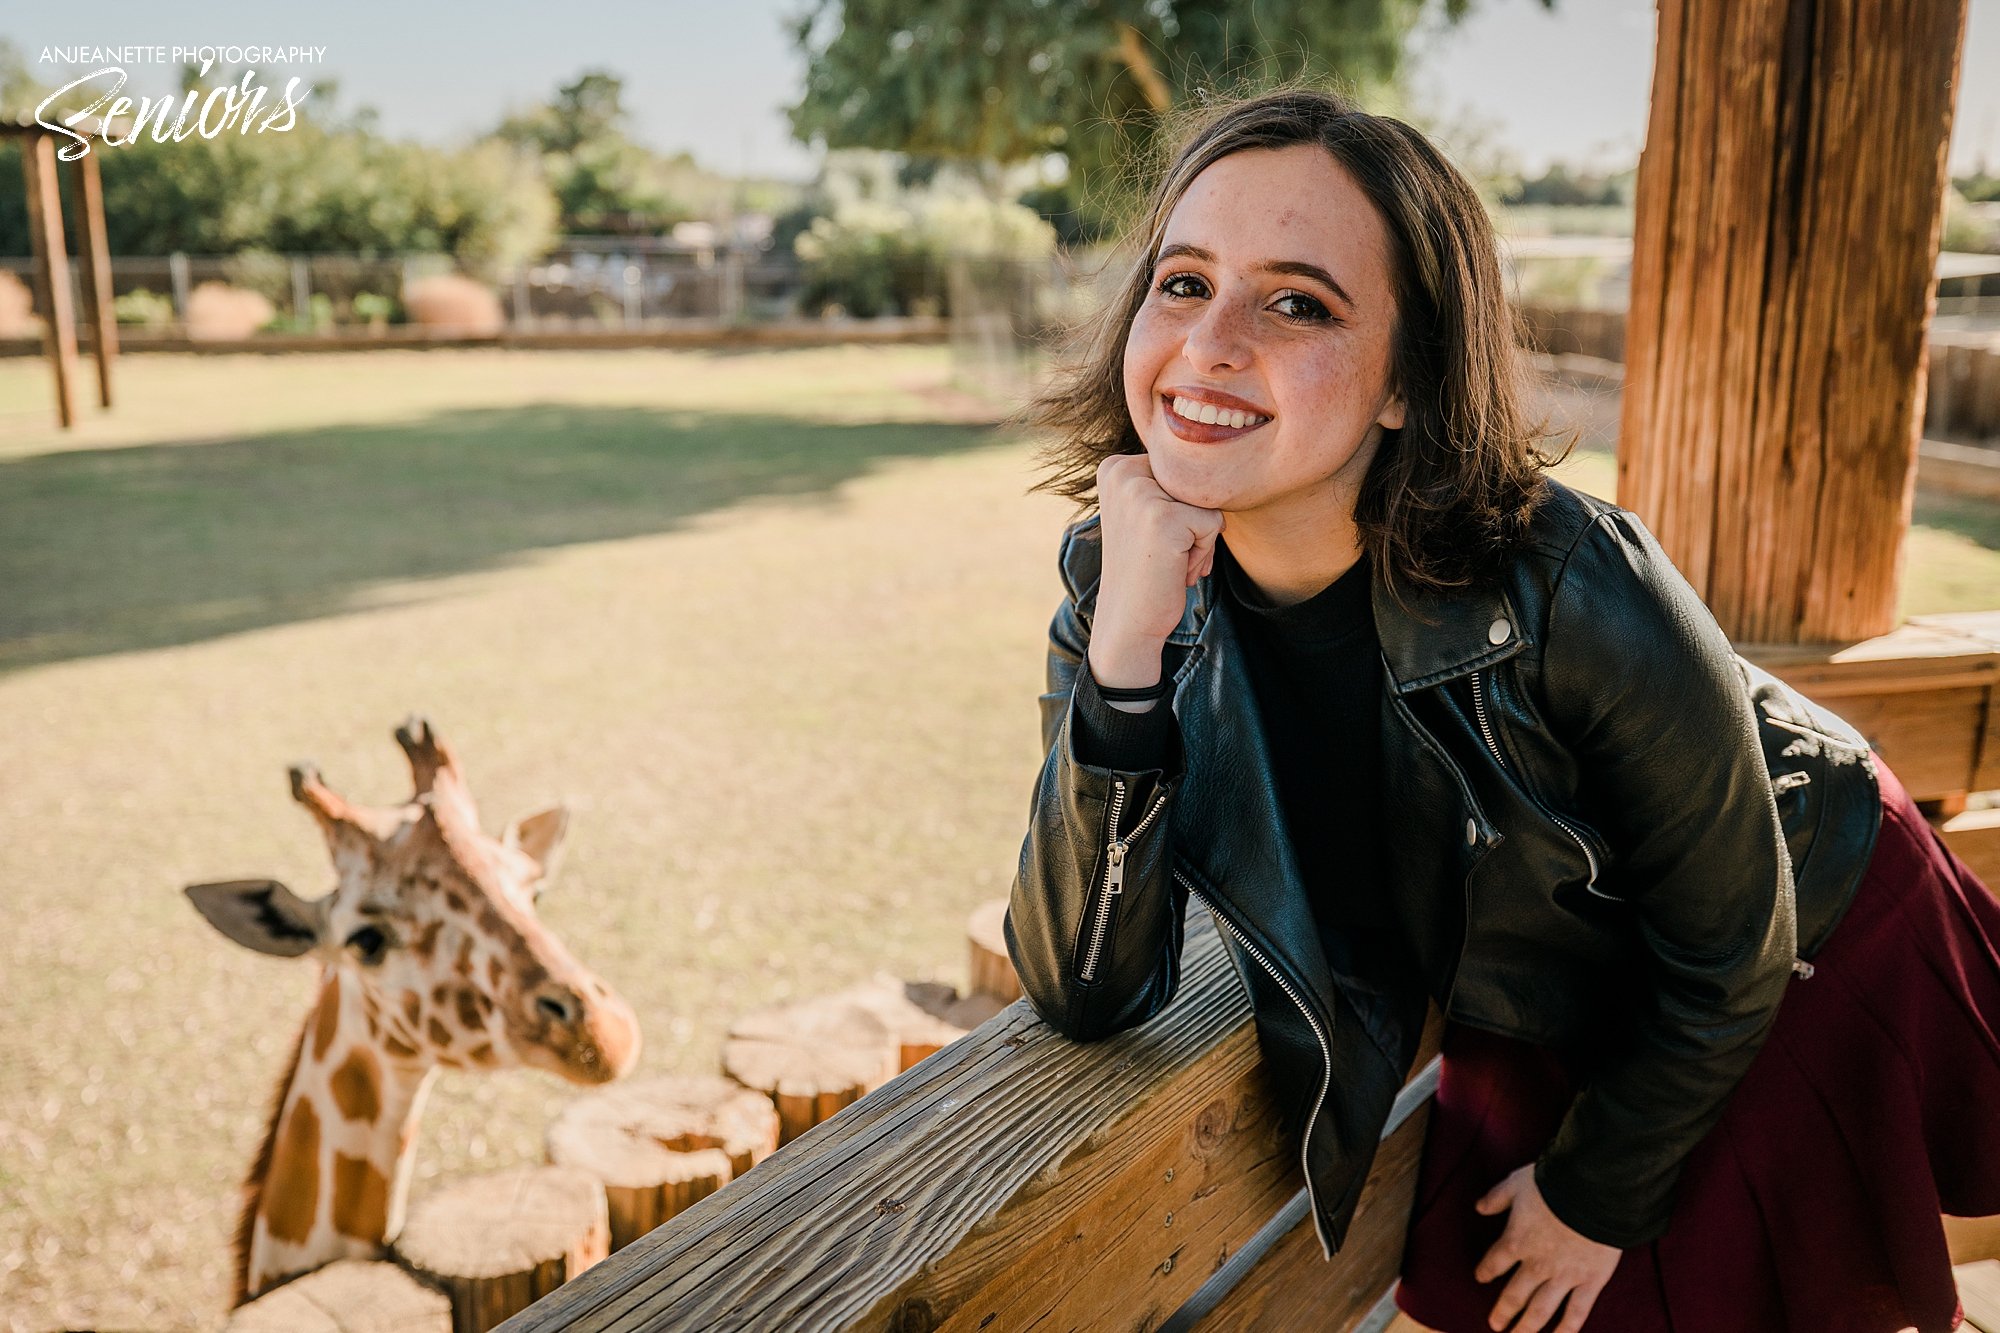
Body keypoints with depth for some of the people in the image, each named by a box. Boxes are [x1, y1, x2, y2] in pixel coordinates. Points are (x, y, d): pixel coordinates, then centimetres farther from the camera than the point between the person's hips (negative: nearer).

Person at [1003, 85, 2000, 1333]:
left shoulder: (1571, 587, -35)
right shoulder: (1124, 578, -23)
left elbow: (1729, 950, -19)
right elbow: (1088, 991, -28)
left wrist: (1597, 1193, -5)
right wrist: (1126, 641, -40)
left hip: (1807, 965, -3)